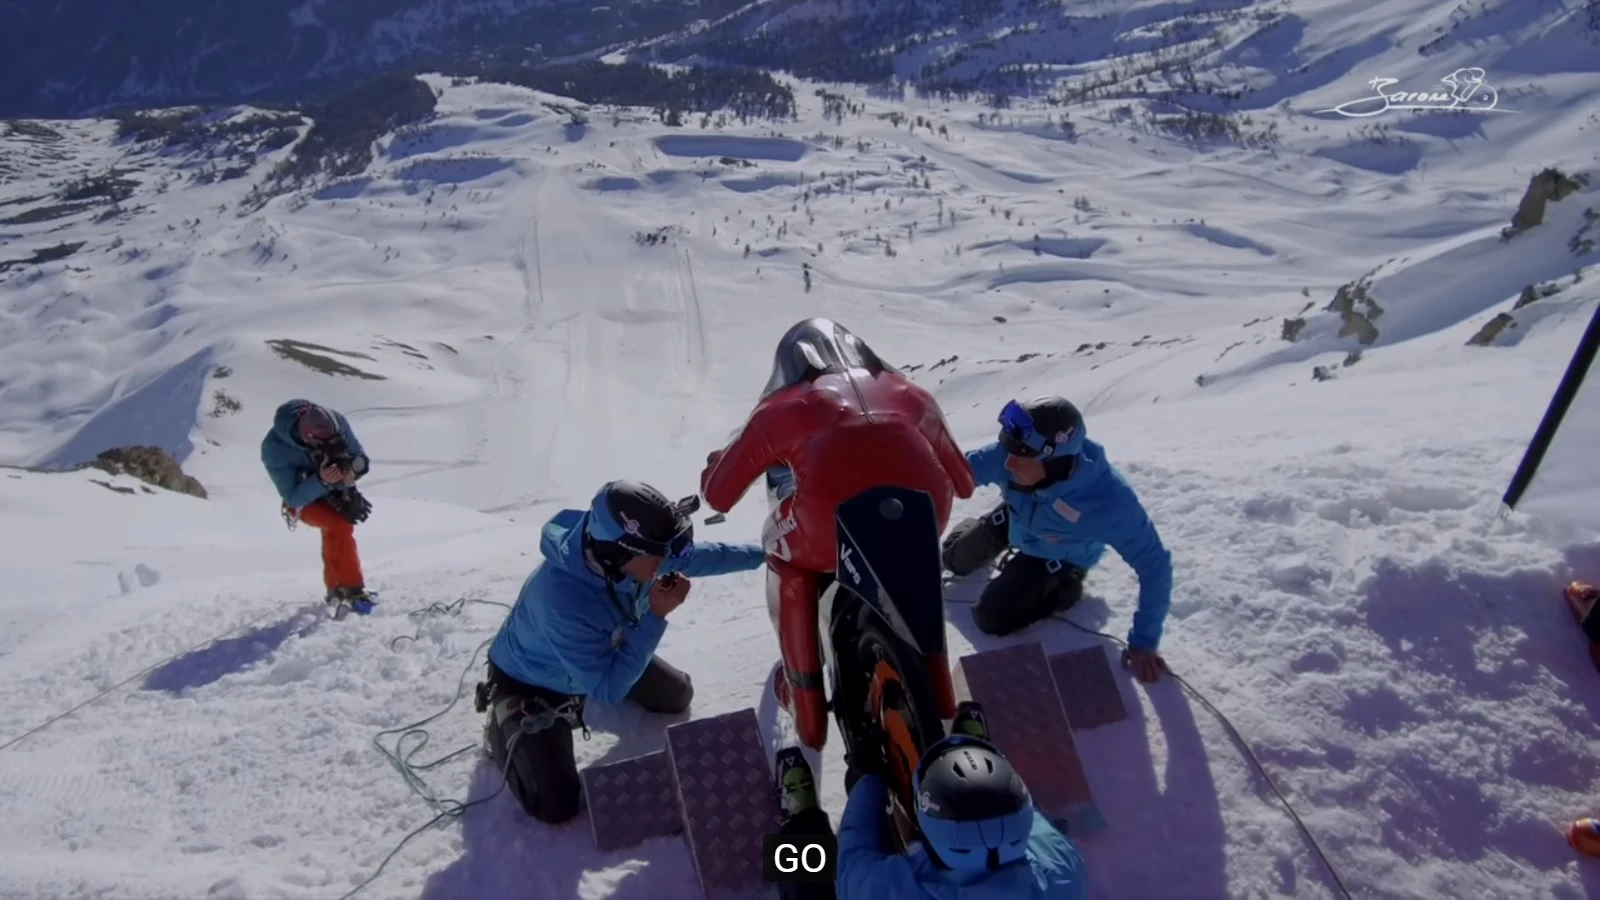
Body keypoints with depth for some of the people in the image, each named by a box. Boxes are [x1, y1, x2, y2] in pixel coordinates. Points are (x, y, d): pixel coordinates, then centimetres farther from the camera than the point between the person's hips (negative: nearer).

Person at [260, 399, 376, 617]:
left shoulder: (336, 422, -29)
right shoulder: (274, 449, -36)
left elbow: (360, 455, -13)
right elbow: (294, 498, -30)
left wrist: (353, 469, -36)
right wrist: (320, 481, -48)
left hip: (336, 493, 5)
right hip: (306, 500, -4)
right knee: (340, 527, -28)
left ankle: (336, 591, 33)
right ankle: (352, 590, -21)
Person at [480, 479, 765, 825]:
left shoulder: (626, 553, -26)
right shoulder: (564, 602, -46)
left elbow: (696, 556, -4)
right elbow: (607, 689, -35)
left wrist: (762, 554, 5)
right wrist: (656, 616, -40)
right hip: (530, 684, -6)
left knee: (678, 696, 14)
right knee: (557, 807, -14)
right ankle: (502, 731, 13)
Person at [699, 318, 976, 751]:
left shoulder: (783, 406, 21)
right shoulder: (910, 393, 28)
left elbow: (717, 494, 26)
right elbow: (963, 483, 37)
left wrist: (719, 460, 49)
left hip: (833, 522, -3)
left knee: (787, 553, 32)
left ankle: (806, 709, 35)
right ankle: (940, 705, 44)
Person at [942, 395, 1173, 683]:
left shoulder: (1108, 501, -46)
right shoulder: (1004, 457, -39)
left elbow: (1154, 564, -34)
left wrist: (1144, 642, -30)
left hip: (1059, 558, -3)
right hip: (1013, 521, 4)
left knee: (991, 618, -12)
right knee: (955, 559, 21)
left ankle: (1065, 588, 10)